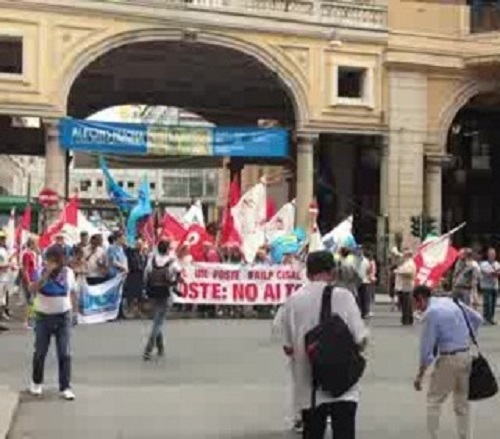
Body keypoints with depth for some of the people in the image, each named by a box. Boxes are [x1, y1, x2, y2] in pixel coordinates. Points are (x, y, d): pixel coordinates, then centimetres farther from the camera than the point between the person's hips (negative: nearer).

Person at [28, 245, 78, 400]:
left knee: (64, 354, -1)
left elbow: (73, 292, 10)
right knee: (40, 352, 10)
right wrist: (45, 275, -35)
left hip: (63, 317, 1)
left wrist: (74, 310, 11)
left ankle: (65, 387, 5)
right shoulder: (41, 272, -10)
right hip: (43, 317, -1)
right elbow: (32, 290, -26)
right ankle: (36, 382, 31)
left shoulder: (68, 273, -3)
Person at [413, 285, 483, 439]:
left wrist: (420, 375, -5)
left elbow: (426, 349, -13)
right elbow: (477, 319, 16)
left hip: (449, 359, -7)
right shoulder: (453, 302, 7)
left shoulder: (430, 314, -14)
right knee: (462, 402, 18)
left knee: (434, 401, 7)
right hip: (466, 356, 7)